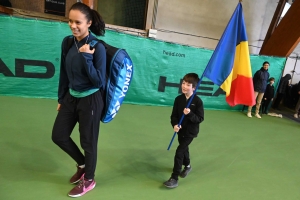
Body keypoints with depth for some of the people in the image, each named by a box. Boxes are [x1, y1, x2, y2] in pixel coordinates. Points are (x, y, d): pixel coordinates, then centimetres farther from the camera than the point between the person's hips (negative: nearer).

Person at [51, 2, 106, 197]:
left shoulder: (97, 47, -18)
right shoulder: (67, 42, 1)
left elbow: (99, 81, -19)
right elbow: (64, 73, 9)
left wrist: (86, 57, -27)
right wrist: (61, 98, 15)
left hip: (90, 101, -7)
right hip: (71, 97, 7)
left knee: (88, 142, 8)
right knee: (58, 136, 16)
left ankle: (89, 180, 35)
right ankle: (82, 164, 42)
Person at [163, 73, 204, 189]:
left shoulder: (197, 101, -17)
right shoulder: (178, 99, -6)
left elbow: (200, 118, -16)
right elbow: (174, 115, -2)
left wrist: (190, 114, -32)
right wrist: (174, 125, -21)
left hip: (191, 132, -5)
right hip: (181, 130, 5)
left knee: (179, 152, -9)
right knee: (184, 149, 24)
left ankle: (174, 178, 2)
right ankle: (187, 166, 53)